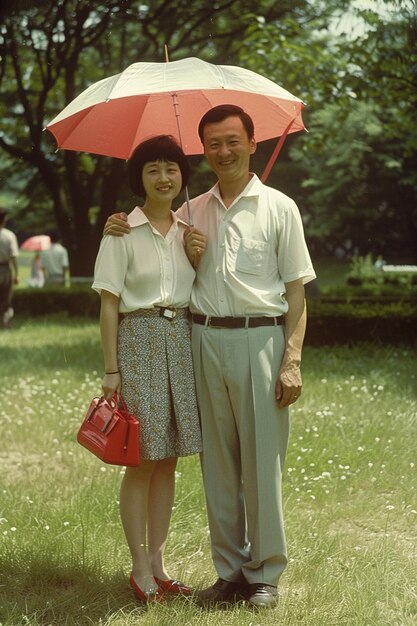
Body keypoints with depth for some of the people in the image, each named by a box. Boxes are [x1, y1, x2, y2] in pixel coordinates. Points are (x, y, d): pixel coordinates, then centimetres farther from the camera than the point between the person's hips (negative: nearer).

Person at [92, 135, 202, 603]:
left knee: (168, 459, 8)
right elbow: (109, 305, -6)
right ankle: (140, 568, 8)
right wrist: (111, 369, -10)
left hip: (182, 341, 5)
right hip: (139, 340, -5)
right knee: (142, 460, -2)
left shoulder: (189, 232, 12)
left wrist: (200, 256, 2)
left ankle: (157, 562, 17)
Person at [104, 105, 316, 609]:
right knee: (217, 462, 8)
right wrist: (123, 232, 2)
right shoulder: (191, 212, 13)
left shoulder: (278, 208, 3)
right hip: (204, 339, 4)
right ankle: (230, 570, 19)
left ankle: (266, 573, 11)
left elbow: (296, 290, 0)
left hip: (259, 338, -3)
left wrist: (292, 361, -9)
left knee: (262, 461, -1)